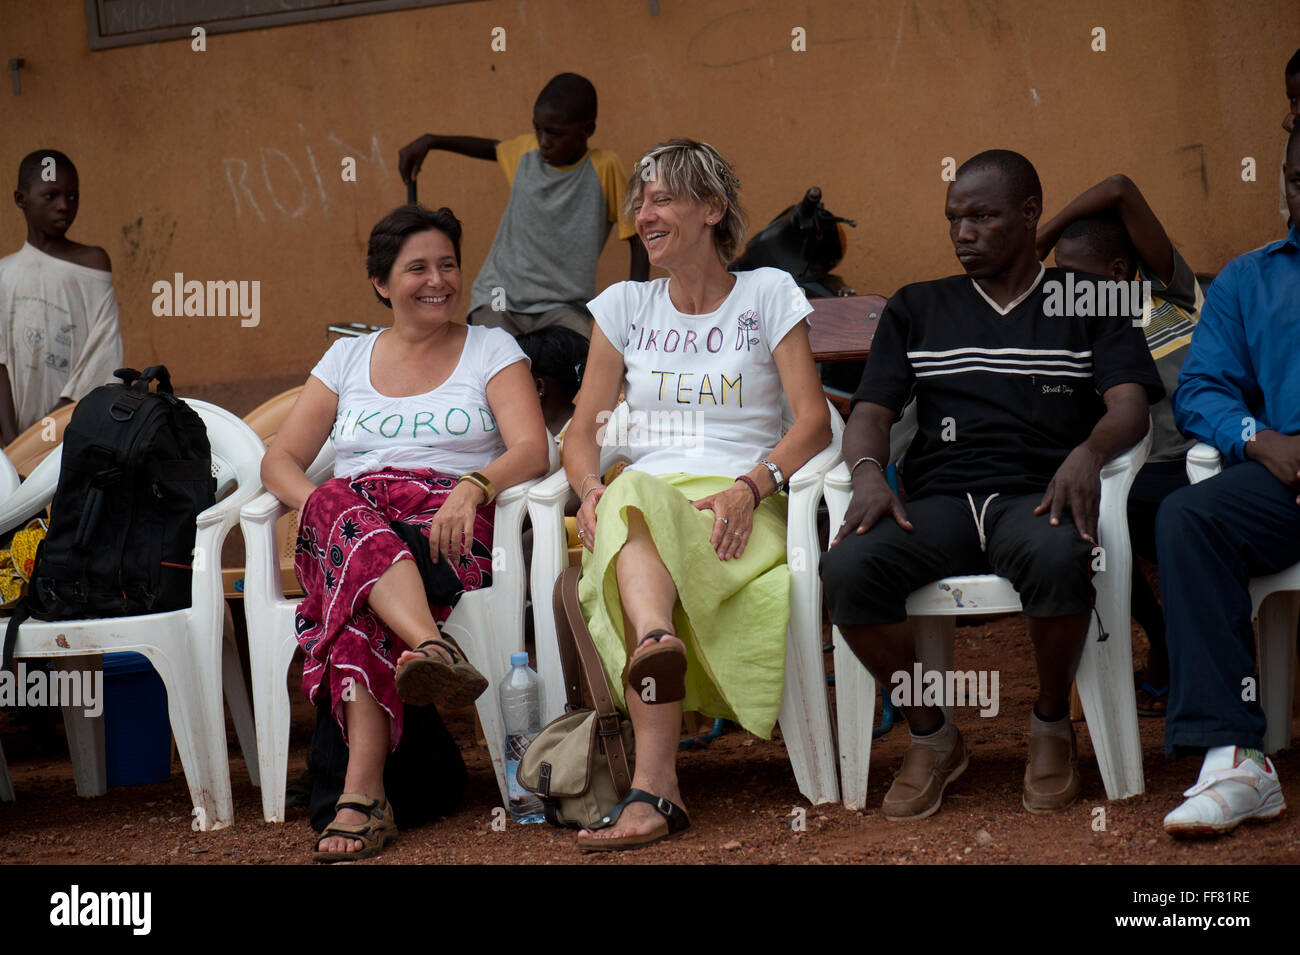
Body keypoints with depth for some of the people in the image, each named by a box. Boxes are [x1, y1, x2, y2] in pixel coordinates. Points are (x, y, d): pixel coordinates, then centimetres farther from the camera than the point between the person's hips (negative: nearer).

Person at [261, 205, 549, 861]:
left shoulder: (491, 350, 18)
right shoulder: (347, 358, 25)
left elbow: (531, 449, 1)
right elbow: (279, 460, 16)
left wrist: (472, 487, -22)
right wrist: (318, 506, -9)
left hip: (447, 527, -1)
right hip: (344, 525, 1)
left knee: (356, 595, -38)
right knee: (339, 505, -40)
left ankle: (361, 794, -53)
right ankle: (435, 649, -65)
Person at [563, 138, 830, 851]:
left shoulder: (768, 294, 13)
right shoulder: (625, 306, 21)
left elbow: (813, 419, 2)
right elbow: (582, 429, 15)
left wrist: (752, 486, -17)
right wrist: (590, 488, -10)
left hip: (741, 507, -1)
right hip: (646, 496, 1)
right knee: (628, 500, -41)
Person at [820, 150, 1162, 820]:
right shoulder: (917, 308, 23)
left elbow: (1130, 405, 2)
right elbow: (870, 413, 13)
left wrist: (1088, 452, -22)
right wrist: (868, 473, -11)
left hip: (1037, 497, -2)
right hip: (938, 499, 2)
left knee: (1058, 559, -40)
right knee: (847, 568, -30)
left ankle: (1051, 723, -9)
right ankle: (931, 736, -7)